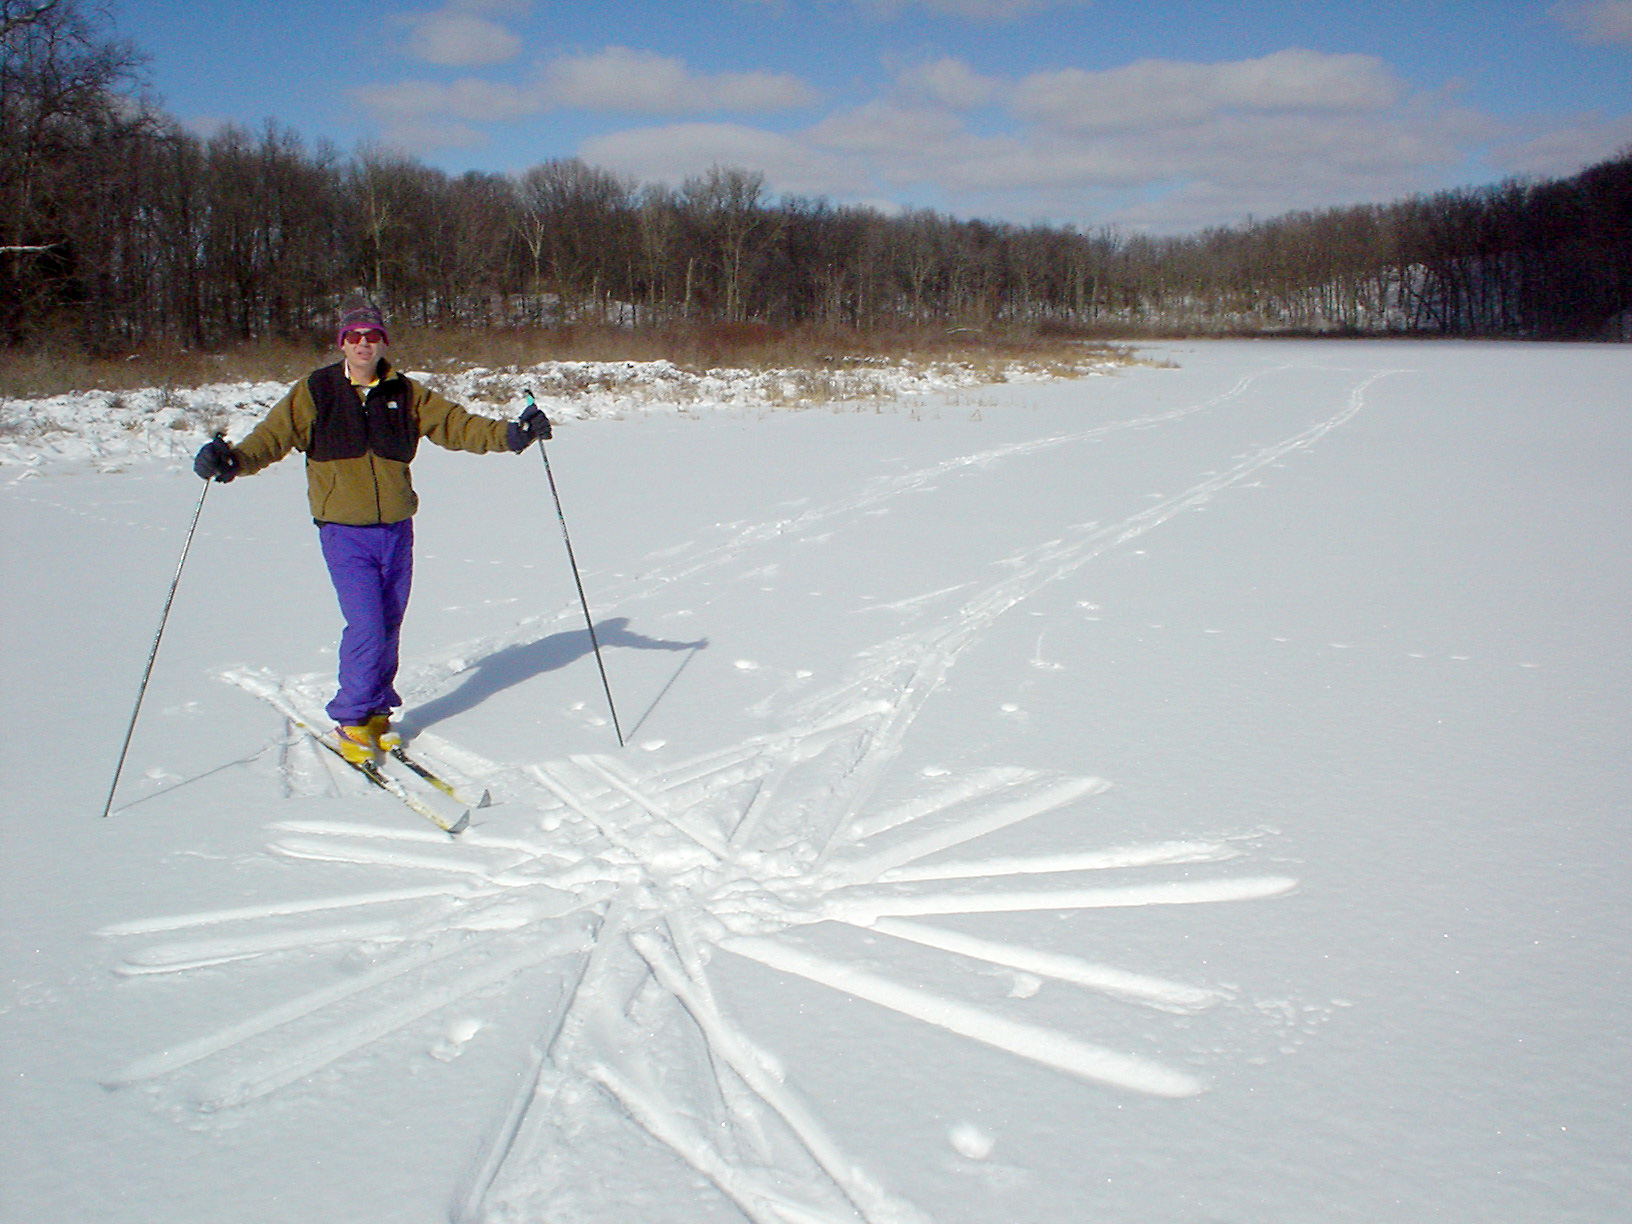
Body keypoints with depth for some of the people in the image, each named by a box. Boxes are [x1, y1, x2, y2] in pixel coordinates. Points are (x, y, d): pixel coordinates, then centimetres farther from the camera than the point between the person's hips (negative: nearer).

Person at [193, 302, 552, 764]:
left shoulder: (405, 394, 6)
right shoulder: (314, 392, 0)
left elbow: (455, 424, 3)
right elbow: (274, 435, -5)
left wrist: (508, 434, -11)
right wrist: (235, 459, -24)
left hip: (396, 530, 3)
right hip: (344, 532, -3)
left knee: (389, 626, 10)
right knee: (366, 627, -12)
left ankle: (378, 713, 27)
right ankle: (352, 721, 6)